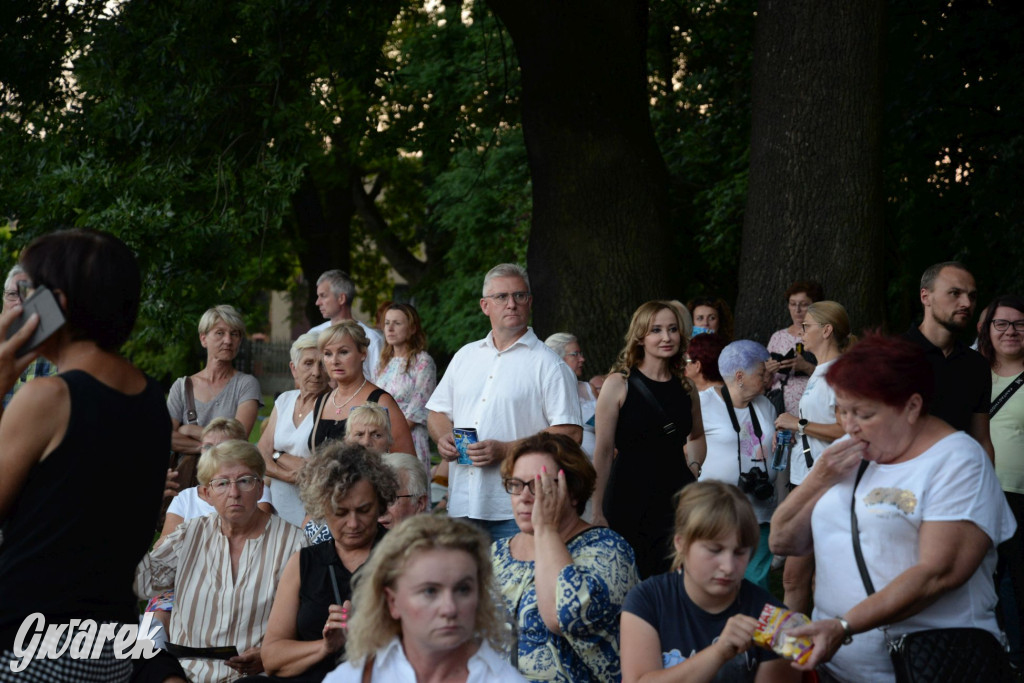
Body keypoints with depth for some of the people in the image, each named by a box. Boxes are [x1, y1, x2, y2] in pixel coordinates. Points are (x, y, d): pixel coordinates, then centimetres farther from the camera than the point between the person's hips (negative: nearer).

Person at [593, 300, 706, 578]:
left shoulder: (686, 387, 11)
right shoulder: (619, 384, -5)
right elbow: (603, 451, -6)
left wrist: (694, 465, 10)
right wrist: (598, 512, -7)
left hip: (677, 494, 4)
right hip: (630, 497, -4)